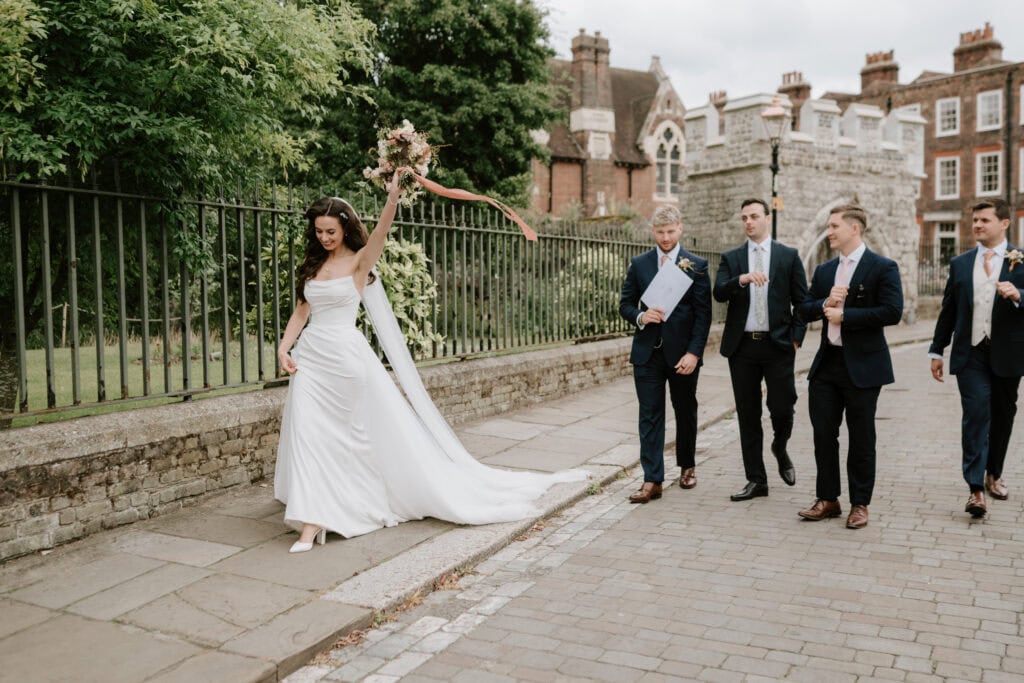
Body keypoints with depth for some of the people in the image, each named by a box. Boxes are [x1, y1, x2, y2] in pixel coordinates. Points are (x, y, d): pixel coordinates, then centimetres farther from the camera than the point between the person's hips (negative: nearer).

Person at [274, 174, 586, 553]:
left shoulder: (358, 262, -3)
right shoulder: (312, 265, 12)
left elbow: (380, 233, -21)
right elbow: (301, 311, 13)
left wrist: (393, 196, -36)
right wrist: (284, 348, 0)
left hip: (347, 357, -5)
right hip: (311, 357, 5)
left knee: (376, 429, 0)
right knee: (307, 433, 2)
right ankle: (311, 523, 12)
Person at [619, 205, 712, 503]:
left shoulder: (696, 265, -2)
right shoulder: (639, 264, 6)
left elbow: (703, 314, -5)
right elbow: (625, 304, 9)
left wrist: (693, 353, -13)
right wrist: (640, 316, -13)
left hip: (683, 353, -1)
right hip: (647, 352, 1)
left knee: (686, 412, 14)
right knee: (650, 415, -1)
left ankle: (687, 466, 35)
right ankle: (652, 480, 1)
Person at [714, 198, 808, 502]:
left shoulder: (788, 256, 5)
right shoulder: (731, 257, 9)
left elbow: (801, 301, 4)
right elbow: (719, 293, -6)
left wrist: (796, 338, -4)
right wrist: (741, 279, -24)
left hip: (778, 344, -1)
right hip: (742, 346, 2)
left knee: (782, 408, -4)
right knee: (748, 415, 6)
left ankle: (780, 450, 31)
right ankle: (756, 479, 15)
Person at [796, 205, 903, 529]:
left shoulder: (882, 267, -6)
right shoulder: (824, 270, 12)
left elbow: (892, 312, -16)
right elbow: (804, 310, 10)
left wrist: (844, 314, -15)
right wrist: (825, 303, -10)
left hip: (862, 365, -5)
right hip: (826, 362, 6)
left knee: (861, 439, 5)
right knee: (823, 434, 8)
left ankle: (860, 504, 17)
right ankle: (827, 499, 20)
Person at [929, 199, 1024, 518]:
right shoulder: (960, 264, 9)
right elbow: (948, 310, 12)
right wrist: (937, 350, 10)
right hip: (970, 353, 0)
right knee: (976, 414, -11)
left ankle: (994, 474, 32)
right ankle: (976, 489, -13)